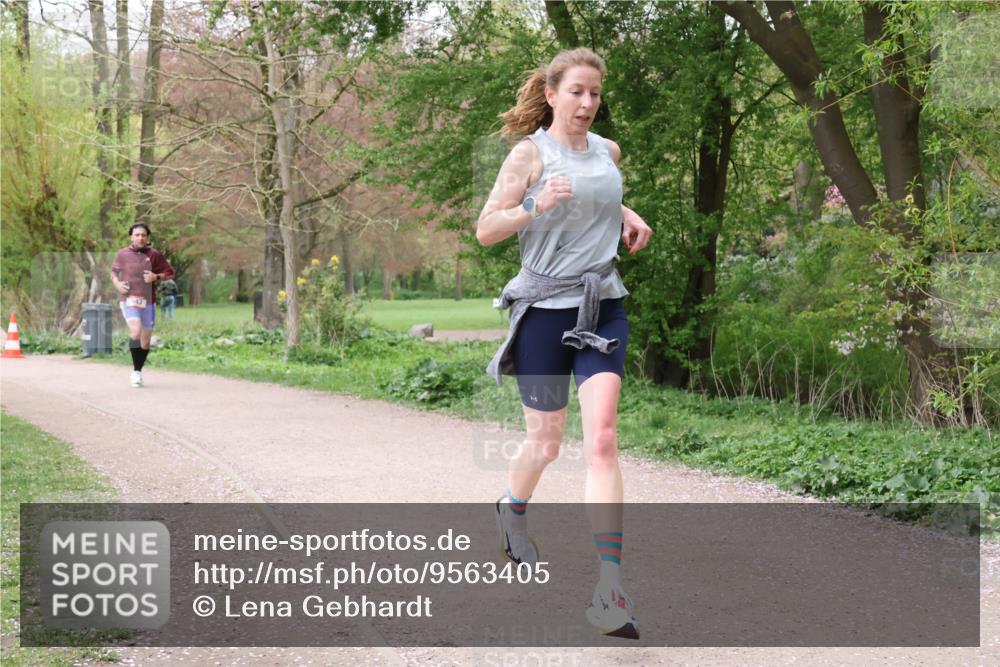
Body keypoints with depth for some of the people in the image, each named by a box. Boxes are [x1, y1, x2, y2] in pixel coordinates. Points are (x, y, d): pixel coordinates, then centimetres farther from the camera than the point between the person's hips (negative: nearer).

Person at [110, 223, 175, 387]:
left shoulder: (154, 255, 3)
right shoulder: (122, 254, 4)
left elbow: (170, 273, 8)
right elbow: (114, 272, 18)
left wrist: (157, 277, -11)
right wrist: (117, 283, -2)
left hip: (148, 301, 2)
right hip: (129, 299, -2)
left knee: (145, 341, 9)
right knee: (135, 332, -24)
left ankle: (138, 371, 30)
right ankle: (135, 371, -12)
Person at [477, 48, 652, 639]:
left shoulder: (609, 152, 10)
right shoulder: (530, 154, -4)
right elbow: (485, 230, -6)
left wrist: (627, 216, 10)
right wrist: (536, 206, -23)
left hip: (603, 306, 3)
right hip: (545, 307, -3)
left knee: (602, 438, -13)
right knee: (546, 442, 7)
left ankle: (612, 585, -18)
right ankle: (513, 511, 43)